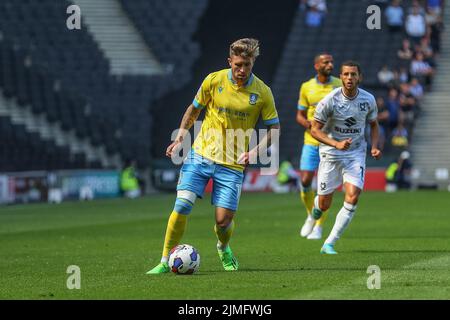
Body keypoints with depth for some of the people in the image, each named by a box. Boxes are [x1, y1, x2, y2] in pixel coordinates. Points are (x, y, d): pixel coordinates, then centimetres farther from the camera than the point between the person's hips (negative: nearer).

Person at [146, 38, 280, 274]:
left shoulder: (262, 92, -5)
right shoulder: (214, 80, -3)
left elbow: (274, 129, 1)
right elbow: (194, 110, 12)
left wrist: (255, 152, -14)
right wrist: (180, 137, 2)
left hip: (232, 164, 0)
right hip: (201, 154, 1)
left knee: (223, 220, -5)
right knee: (182, 205, -14)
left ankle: (223, 248, 31)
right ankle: (165, 261, -3)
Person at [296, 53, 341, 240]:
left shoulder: (340, 85, 1)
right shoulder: (306, 87, 4)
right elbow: (300, 115, 9)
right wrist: (306, 123, -12)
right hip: (311, 141, 1)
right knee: (305, 181, -5)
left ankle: (319, 226, 7)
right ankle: (311, 216, 22)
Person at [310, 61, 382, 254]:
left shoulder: (368, 99, -4)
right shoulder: (330, 100, -15)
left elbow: (373, 124, 14)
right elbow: (315, 130, -11)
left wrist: (374, 147, -2)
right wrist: (336, 144, -25)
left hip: (356, 153, 2)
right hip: (331, 153, -2)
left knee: (352, 197, -18)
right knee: (324, 205, 2)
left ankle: (329, 244, -9)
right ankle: (316, 205, 44)